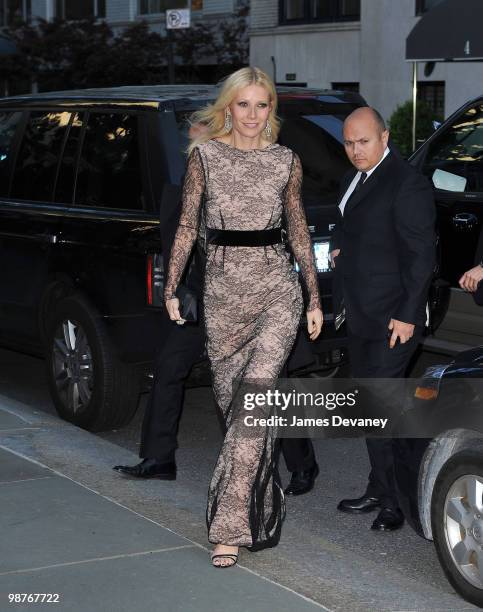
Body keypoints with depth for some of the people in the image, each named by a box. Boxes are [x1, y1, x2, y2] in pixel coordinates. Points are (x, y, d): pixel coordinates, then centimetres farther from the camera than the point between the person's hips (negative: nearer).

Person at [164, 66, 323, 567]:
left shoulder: (286, 162, 5)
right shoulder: (204, 156, 4)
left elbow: (298, 230, 12)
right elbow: (188, 226, 7)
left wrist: (315, 299, 11)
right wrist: (171, 289, 2)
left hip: (276, 289, -1)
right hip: (222, 290, 2)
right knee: (230, 398, 8)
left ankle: (231, 525, -15)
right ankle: (261, 500, 29)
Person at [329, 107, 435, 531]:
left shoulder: (407, 185, -14)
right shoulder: (354, 180, 14)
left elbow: (421, 254, -16)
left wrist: (407, 316, -18)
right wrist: (338, 247, 11)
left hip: (391, 321, -9)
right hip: (359, 318, 9)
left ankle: (396, 502, -2)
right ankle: (379, 491, 23)